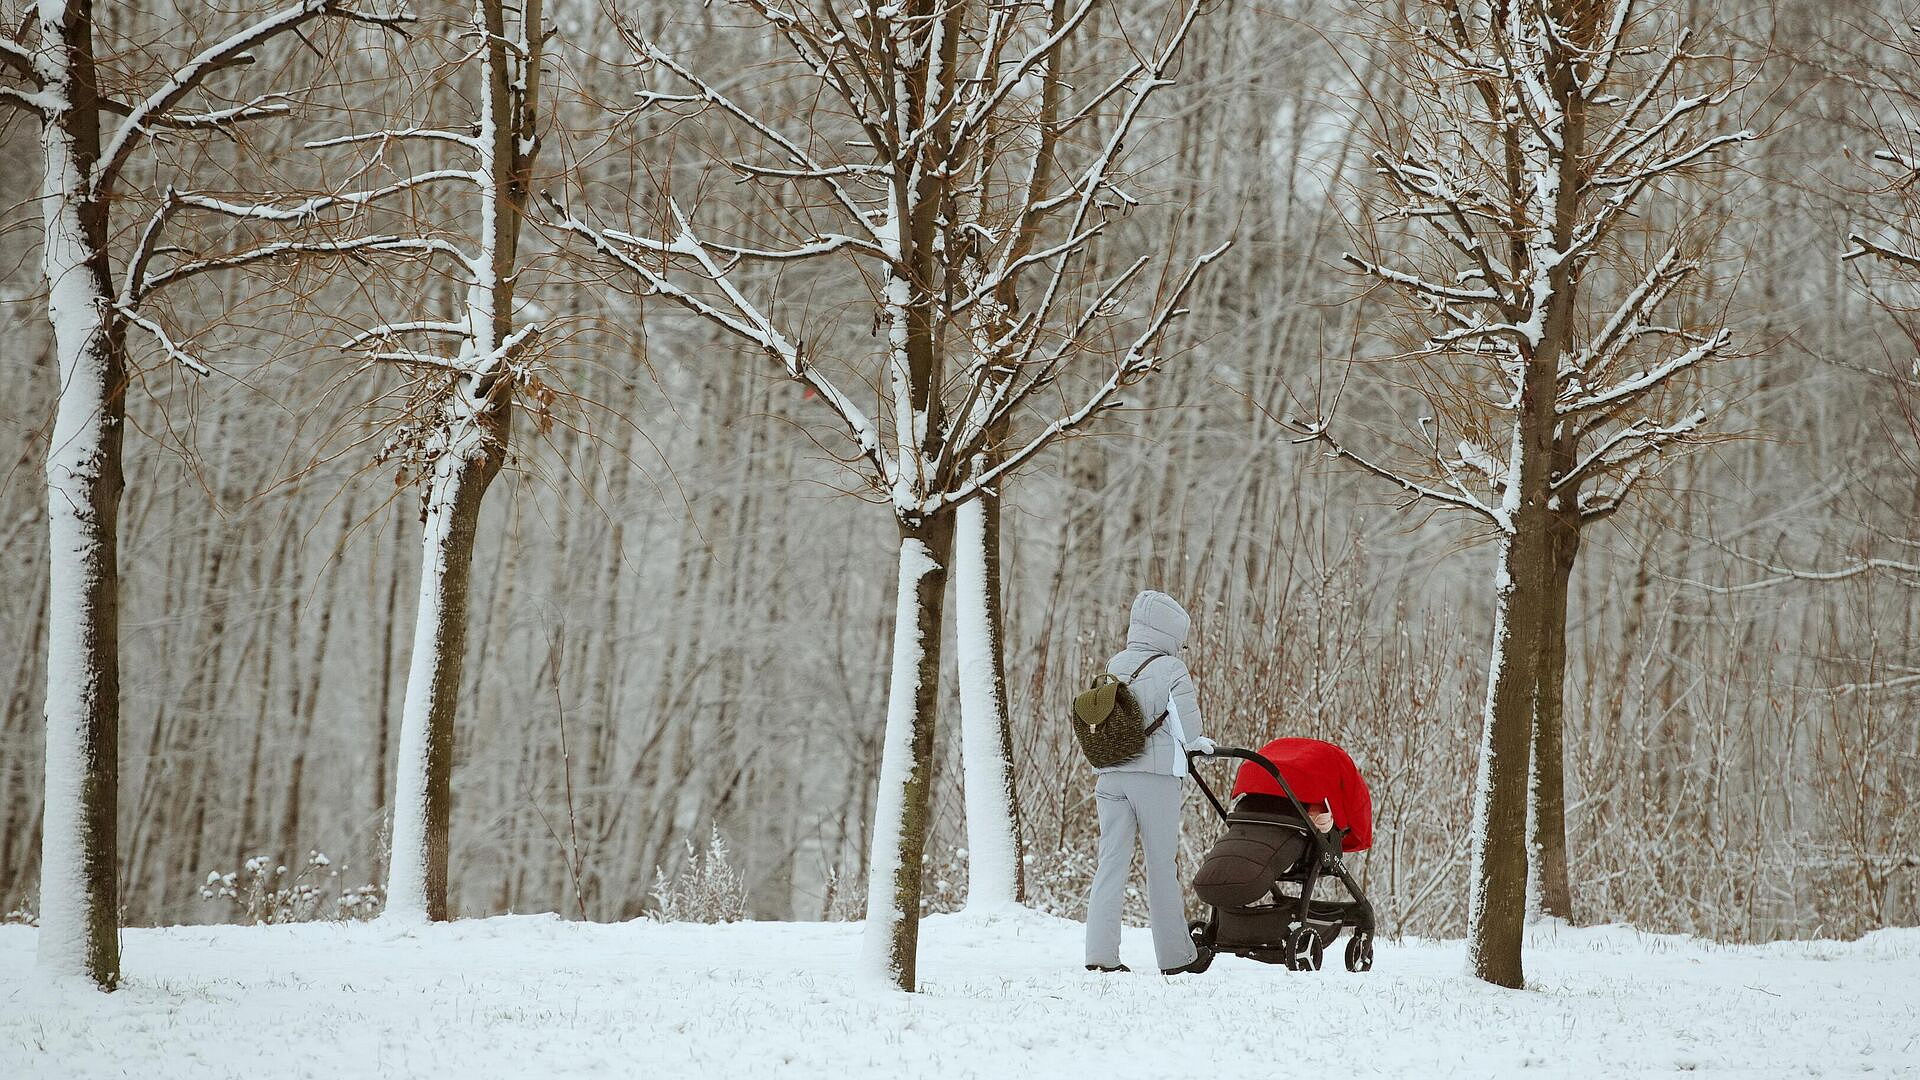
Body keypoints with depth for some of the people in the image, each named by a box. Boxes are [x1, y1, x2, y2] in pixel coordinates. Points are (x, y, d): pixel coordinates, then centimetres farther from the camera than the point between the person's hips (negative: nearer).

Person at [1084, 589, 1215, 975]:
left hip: (1110, 774, 4)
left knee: (1112, 862, 5)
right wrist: (1198, 742, 14)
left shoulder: (1114, 665, 8)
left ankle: (1100, 952, -5)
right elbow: (1188, 727, -11)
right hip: (1156, 775, -4)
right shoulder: (1170, 669, -8)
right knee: (1162, 864, 6)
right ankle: (1175, 955, 14)